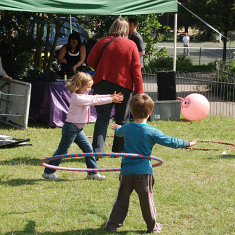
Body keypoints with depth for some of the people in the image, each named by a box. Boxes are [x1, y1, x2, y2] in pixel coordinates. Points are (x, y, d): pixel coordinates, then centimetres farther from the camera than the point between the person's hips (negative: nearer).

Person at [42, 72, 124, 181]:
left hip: (78, 129, 10)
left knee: (88, 149, 9)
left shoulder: (83, 96, 10)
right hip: (71, 128, -10)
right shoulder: (77, 98, -21)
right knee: (62, 151, -2)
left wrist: (110, 96, 7)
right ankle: (48, 172, 6)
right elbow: (95, 101, -20)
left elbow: (94, 97, 15)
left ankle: (93, 172, 17)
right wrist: (111, 100, -15)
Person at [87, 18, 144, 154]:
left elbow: (91, 61, 2)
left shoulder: (102, 42, 1)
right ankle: (119, 150, 17)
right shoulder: (131, 45, -2)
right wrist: (139, 90, -2)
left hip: (102, 83, 1)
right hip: (123, 85, -1)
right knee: (122, 119, 11)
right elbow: (136, 69, -4)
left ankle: (97, 150, -11)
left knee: (102, 117, 1)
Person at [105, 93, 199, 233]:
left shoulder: (126, 128, 3)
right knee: (147, 199, 8)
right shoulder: (152, 132, -12)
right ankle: (152, 226, 18)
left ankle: (113, 224, 15)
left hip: (126, 172, 4)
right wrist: (187, 144, 7)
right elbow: (170, 142, -7)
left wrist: (116, 128, 53)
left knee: (122, 199, 13)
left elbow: (118, 132, 28)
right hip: (144, 172, -3)